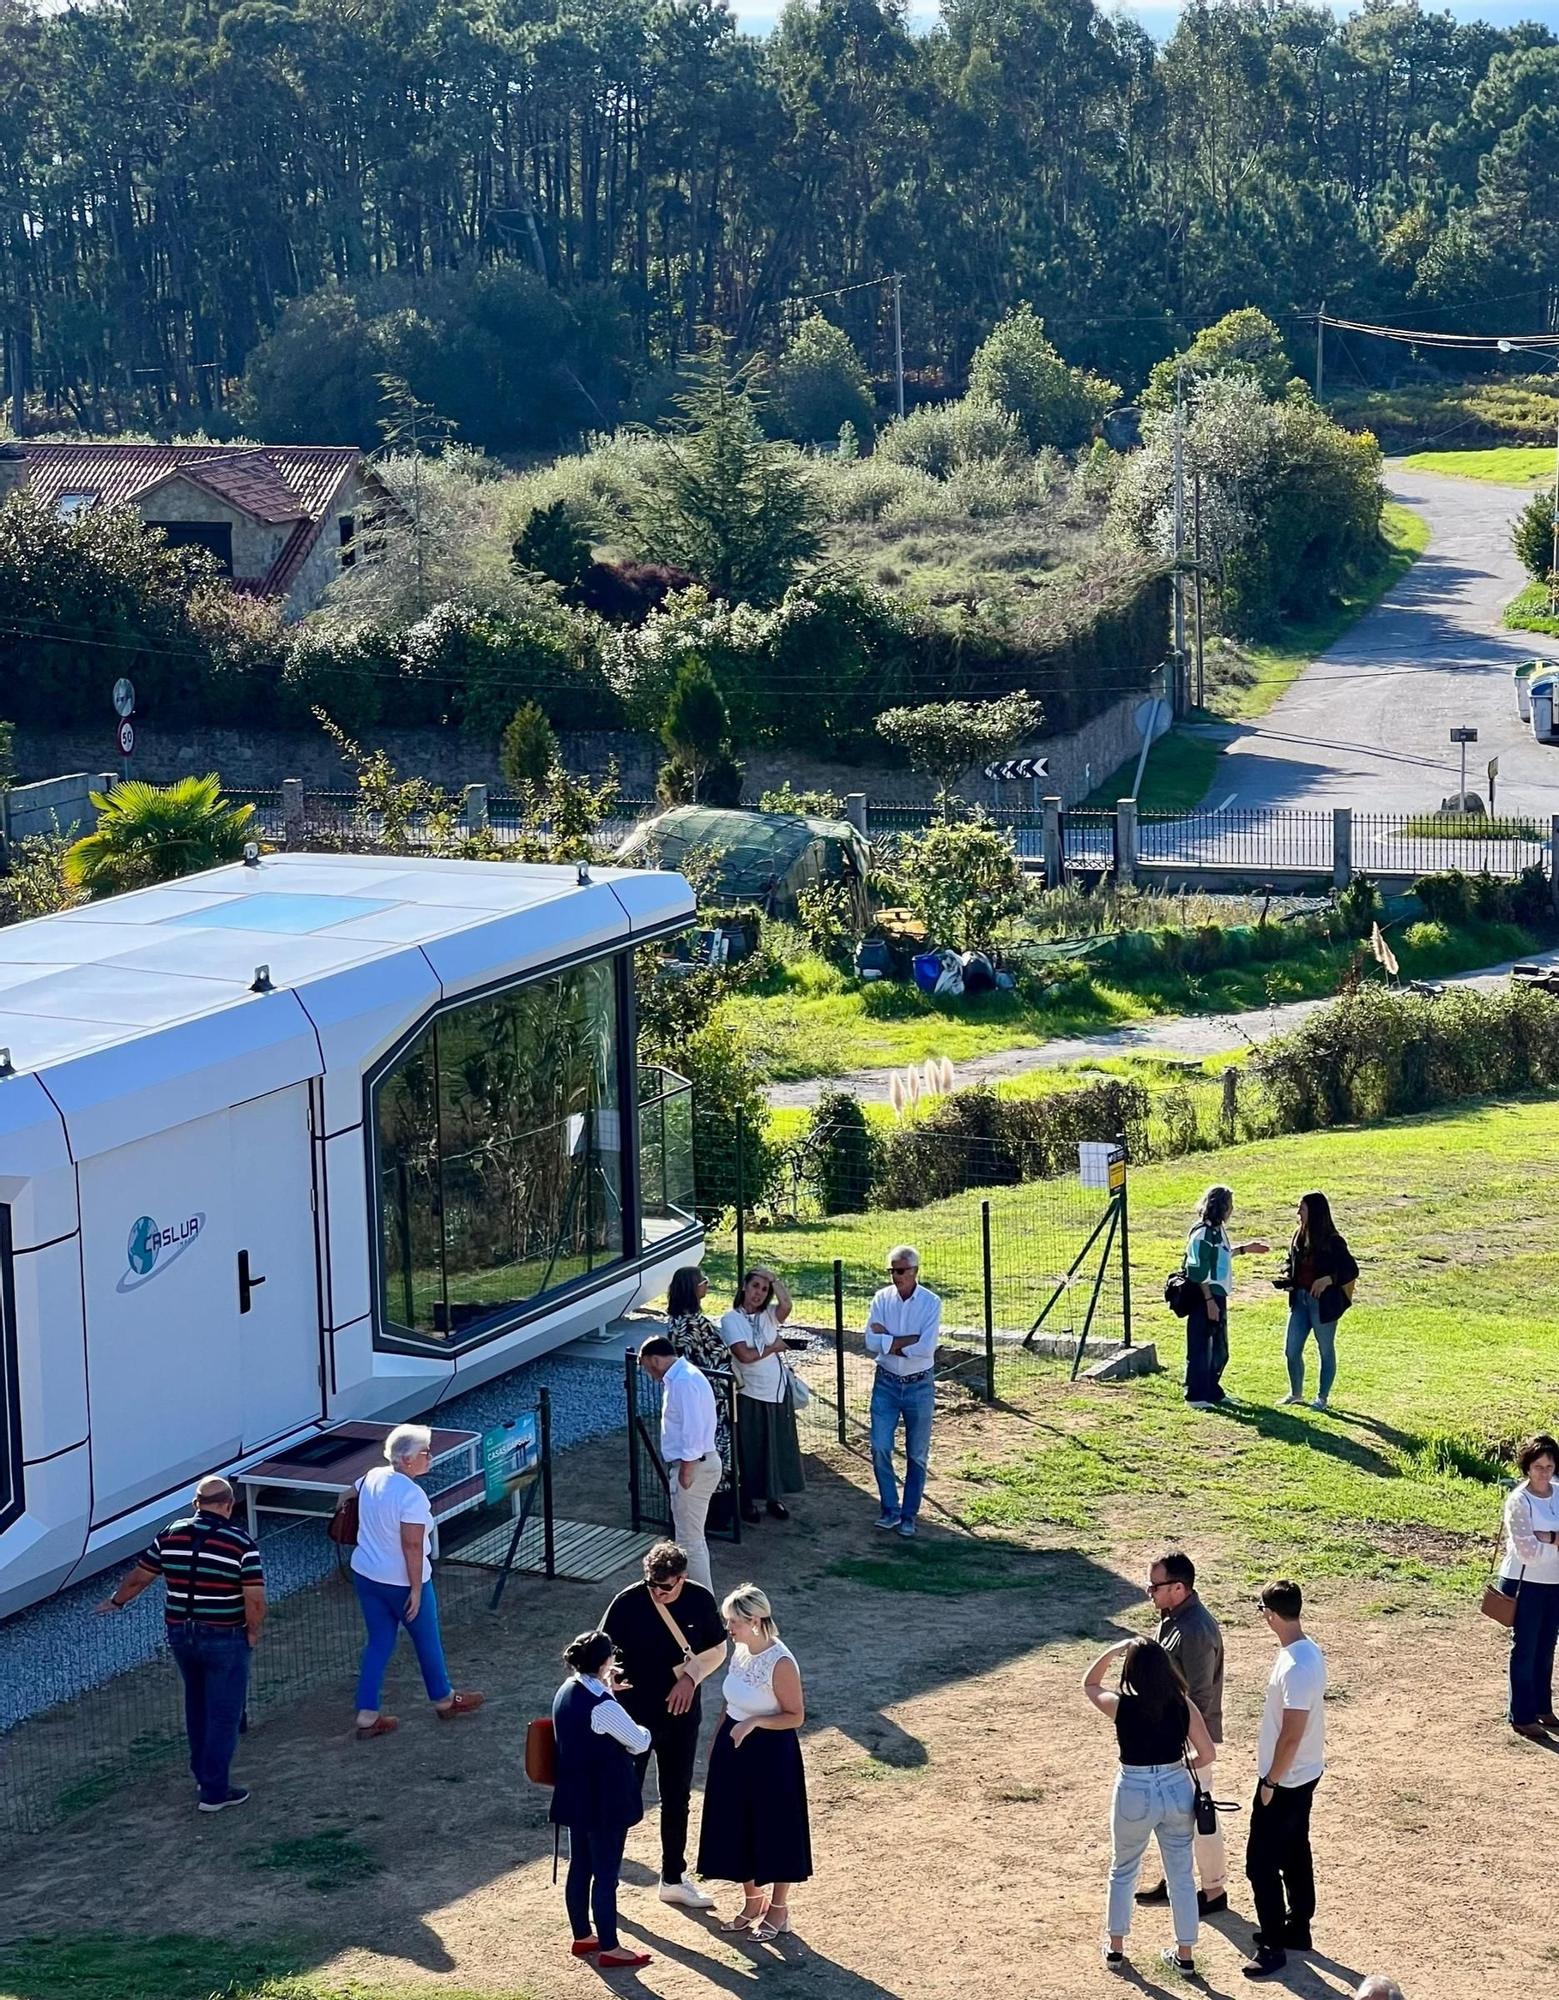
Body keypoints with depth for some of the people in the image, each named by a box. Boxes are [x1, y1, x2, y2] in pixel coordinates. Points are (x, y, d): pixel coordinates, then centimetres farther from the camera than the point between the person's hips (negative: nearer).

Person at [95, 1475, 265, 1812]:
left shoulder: (170, 1534, -1)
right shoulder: (241, 1543, -13)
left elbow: (138, 1577, 11)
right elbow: (255, 1600, -17)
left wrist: (116, 1601, 29)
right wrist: (252, 1632, 0)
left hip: (180, 1634, 5)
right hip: (225, 1639, -5)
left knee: (197, 1707, 23)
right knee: (223, 1715, 5)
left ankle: (203, 1775, 32)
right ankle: (214, 1792, 7)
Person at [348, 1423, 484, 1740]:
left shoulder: (372, 1477, -3)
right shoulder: (412, 1495, -26)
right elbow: (412, 1545, -25)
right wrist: (416, 1589, -18)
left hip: (365, 1574, 7)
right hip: (401, 1581, -7)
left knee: (378, 1643, 15)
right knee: (427, 1641, 16)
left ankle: (367, 1717, 14)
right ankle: (444, 1701, 36)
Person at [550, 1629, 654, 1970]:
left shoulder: (566, 1692, 0)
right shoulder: (603, 1707, -26)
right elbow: (640, 1743, -14)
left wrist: (607, 1690, 11)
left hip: (575, 1797, 9)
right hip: (605, 1800, -9)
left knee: (579, 1867, 18)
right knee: (606, 1874, 3)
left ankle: (582, 1937, 31)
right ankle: (609, 1948, 12)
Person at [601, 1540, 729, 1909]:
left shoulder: (700, 1600, -9)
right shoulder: (628, 1603, -18)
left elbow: (717, 1650, 5)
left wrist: (691, 1676, -12)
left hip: (681, 1716, 4)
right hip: (634, 1716, -4)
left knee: (677, 1798, 15)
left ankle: (674, 1879, 30)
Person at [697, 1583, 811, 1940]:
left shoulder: (780, 1663, -22)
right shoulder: (740, 1651, 1)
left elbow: (796, 1716, -17)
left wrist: (754, 1722, -27)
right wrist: (716, 1742, 13)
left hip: (770, 1753, -8)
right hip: (734, 1750, 8)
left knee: (774, 1829, 7)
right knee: (737, 1827, 16)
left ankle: (778, 1909, 22)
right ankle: (752, 1901, 33)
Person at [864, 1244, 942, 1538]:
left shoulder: (931, 1303, -11)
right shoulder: (882, 1299, -3)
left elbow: (926, 1348, -22)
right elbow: (871, 1342, -13)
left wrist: (890, 1340, -16)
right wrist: (909, 1341, -20)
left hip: (920, 1385, -2)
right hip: (886, 1383, 2)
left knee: (917, 1455, 6)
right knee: (879, 1447, -5)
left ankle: (909, 1515, 16)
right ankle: (890, 1509, 8)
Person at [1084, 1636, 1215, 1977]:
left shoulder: (1121, 1706, -14)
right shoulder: (1183, 1705, -9)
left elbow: (1089, 1684, 8)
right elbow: (1207, 1754, -4)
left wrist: (1112, 1651, 4)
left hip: (1135, 1794, -1)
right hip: (1178, 1791, 1)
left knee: (1123, 1871, 21)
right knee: (1181, 1875, 15)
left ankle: (1115, 1948, 30)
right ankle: (1185, 1954, 23)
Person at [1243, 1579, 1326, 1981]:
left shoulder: (1297, 1668, -30)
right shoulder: (1306, 1650, 1)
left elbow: (1291, 1736, -27)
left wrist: (1270, 1783, -17)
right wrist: (1270, 1761, 22)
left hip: (1286, 1781, -10)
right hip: (1302, 1775, 10)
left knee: (1261, 1864, -1)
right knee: (1294, 1854, 21)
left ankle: (1273, 1946, 7)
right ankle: (1297, 1927, 34)